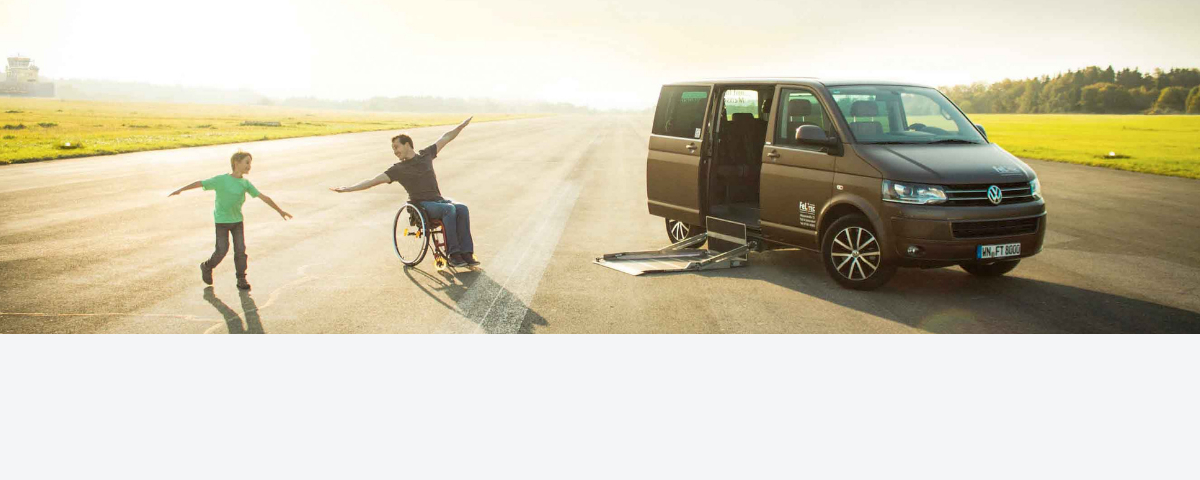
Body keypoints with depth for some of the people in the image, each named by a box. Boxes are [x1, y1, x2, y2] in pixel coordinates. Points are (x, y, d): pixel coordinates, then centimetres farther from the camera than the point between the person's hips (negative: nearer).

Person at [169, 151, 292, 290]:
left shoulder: (245, 183, 0)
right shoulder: (221, 180, -11)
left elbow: (263, 197, 2)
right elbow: (200, 183, -8)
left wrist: (280, 210, 4)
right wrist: (180, 190, -12)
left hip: (237, 220, 4)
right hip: (222, 221, -4)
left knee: (240, 250, -2)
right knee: (222, 250, -4)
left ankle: (241, 279, 8)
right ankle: (207, 267, 23)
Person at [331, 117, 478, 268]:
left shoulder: (425, 154, 12)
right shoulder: (398, 169, 2)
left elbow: (446, 138, 19)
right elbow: (373, 181, -4)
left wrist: (463, 125, 18)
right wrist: (347, 189, -13)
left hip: (438, 199, 4)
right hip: (422, 205, -4)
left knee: (462, 208, -26)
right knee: (449, 209, -33)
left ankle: (466, 253, -27)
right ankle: (453, 254, -32)